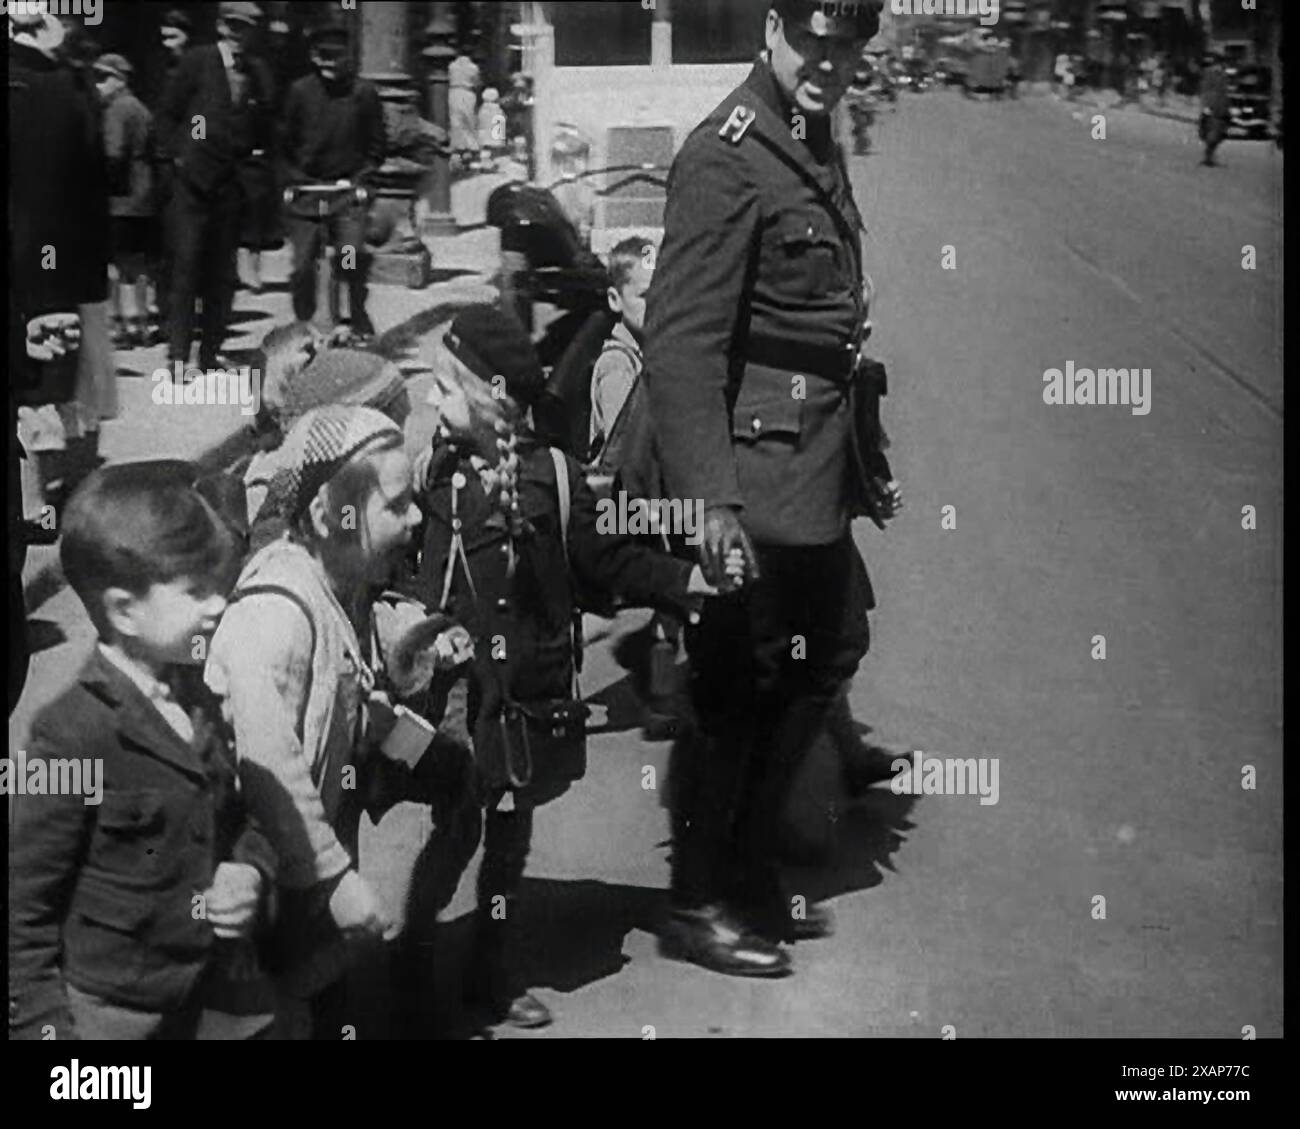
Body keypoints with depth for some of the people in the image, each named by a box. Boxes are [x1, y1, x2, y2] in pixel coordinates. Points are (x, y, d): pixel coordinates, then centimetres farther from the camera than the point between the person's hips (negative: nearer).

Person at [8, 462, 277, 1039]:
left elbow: (234, 813, 16)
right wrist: (46, 1026, -17)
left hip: (192, 995, 7)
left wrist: (250, 868, -4)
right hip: (103, 1011, -7)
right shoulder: (74, 737, -21)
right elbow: (22, 907, -16)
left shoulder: (198, 699, 2)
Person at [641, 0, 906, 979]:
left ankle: (752, 880, 33)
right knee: (738, 686, 1)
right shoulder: (725, 159, -16)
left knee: (823, 660, 18)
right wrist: (710, 501, -30)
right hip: (760, 468, -10)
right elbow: (680, 341, -23)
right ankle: (700, 906, 18)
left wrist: (871, 459, 20)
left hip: (819, 471, 10)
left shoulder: (820, 147, 13)